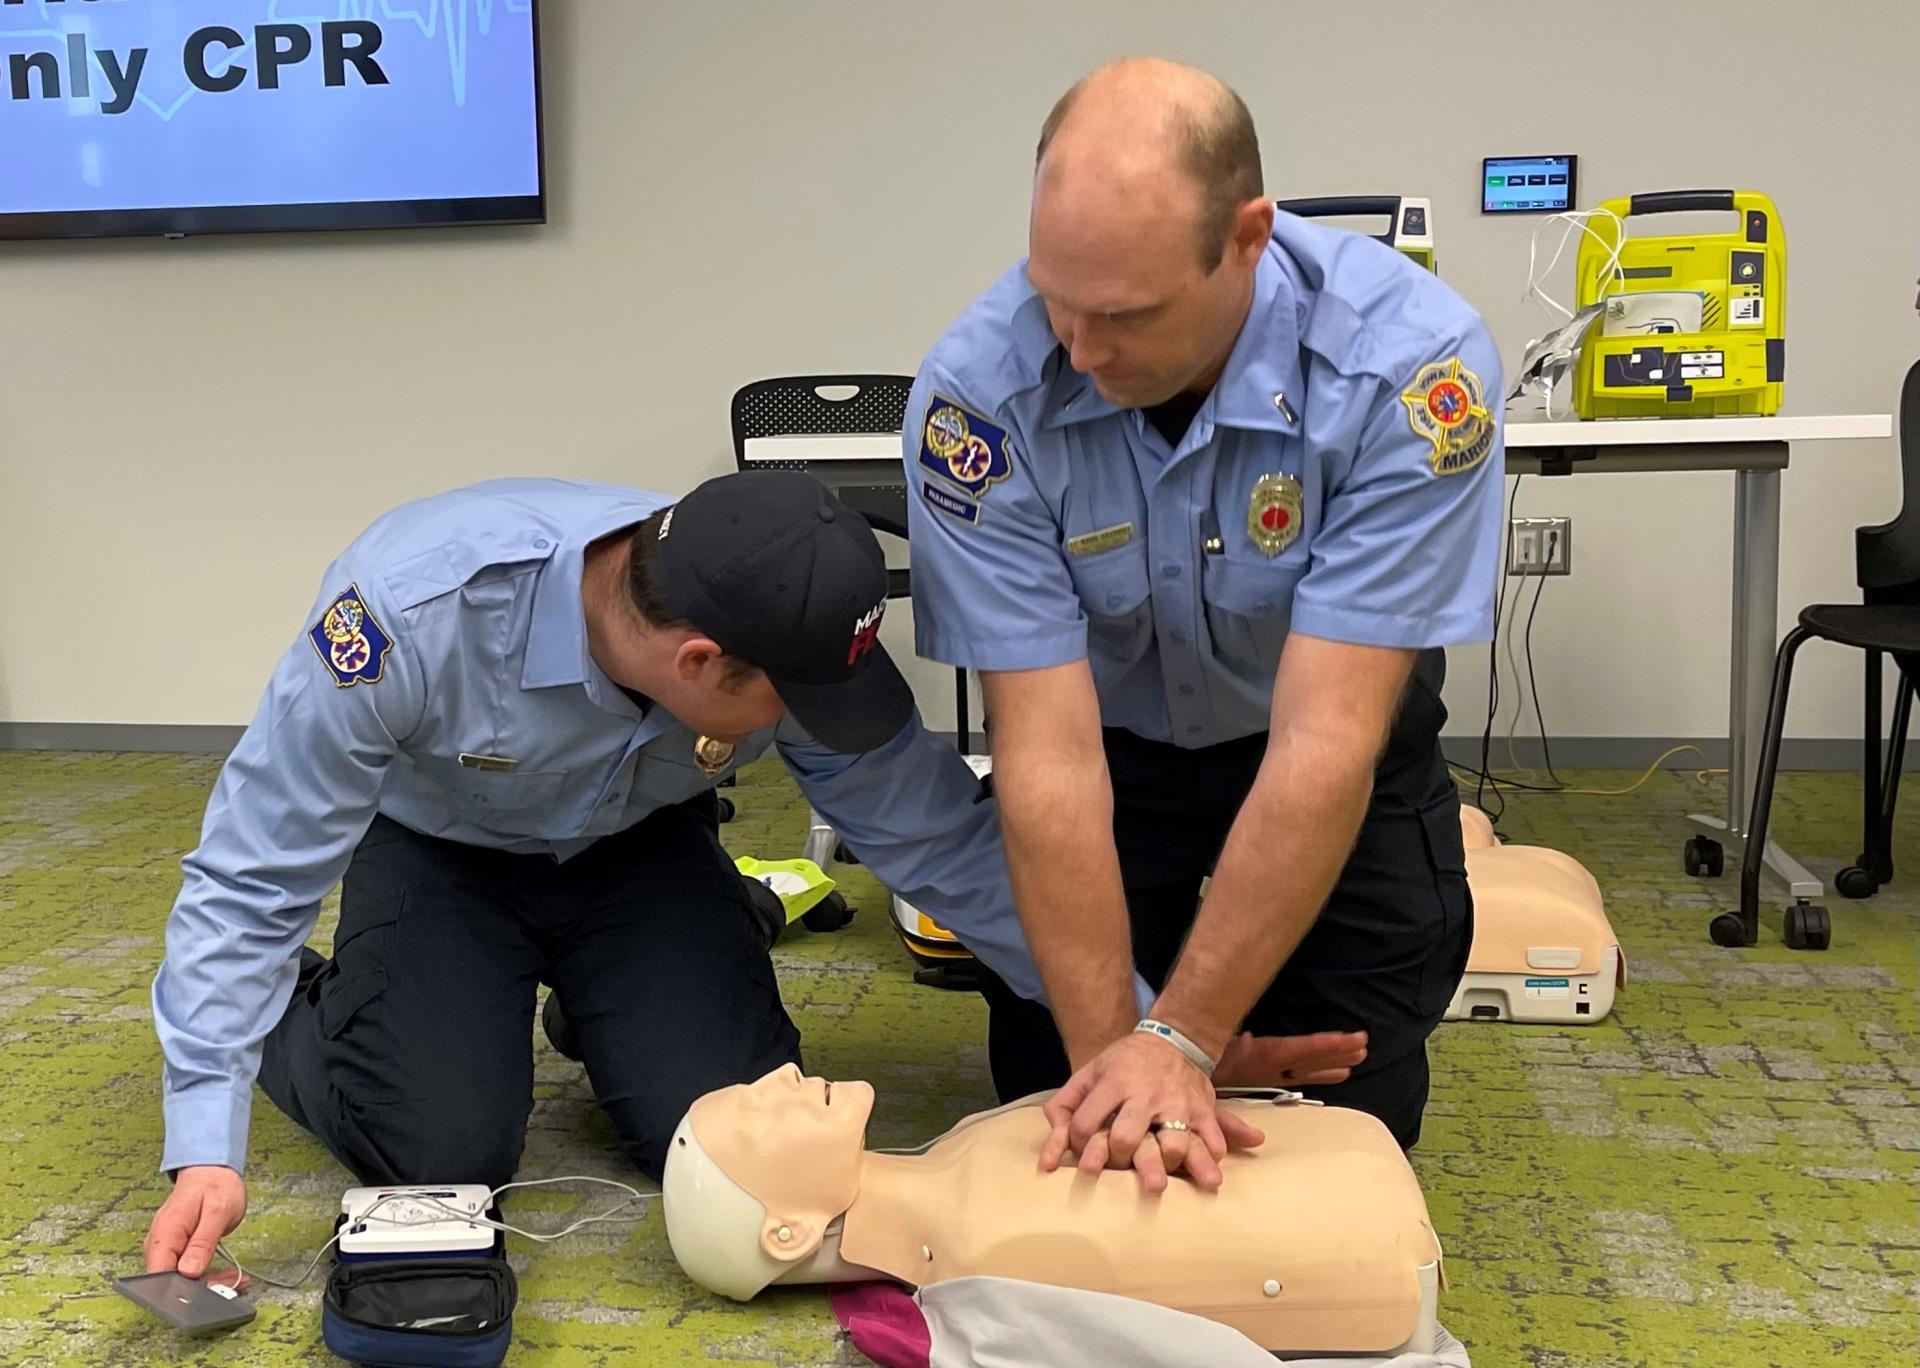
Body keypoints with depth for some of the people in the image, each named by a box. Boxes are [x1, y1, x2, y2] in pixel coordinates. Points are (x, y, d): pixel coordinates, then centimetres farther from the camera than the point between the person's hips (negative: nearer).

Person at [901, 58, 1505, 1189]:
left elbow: (1323, 744, -34)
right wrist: (1108, 1049, -30)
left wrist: (1178, 1040, -33)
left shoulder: (1411, 364, -33)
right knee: (1055, 1115, 5)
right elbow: (1050, 755, -28)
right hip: (1111, 749, 1)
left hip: (1343, 745, 0)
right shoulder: (978, 393, -30)